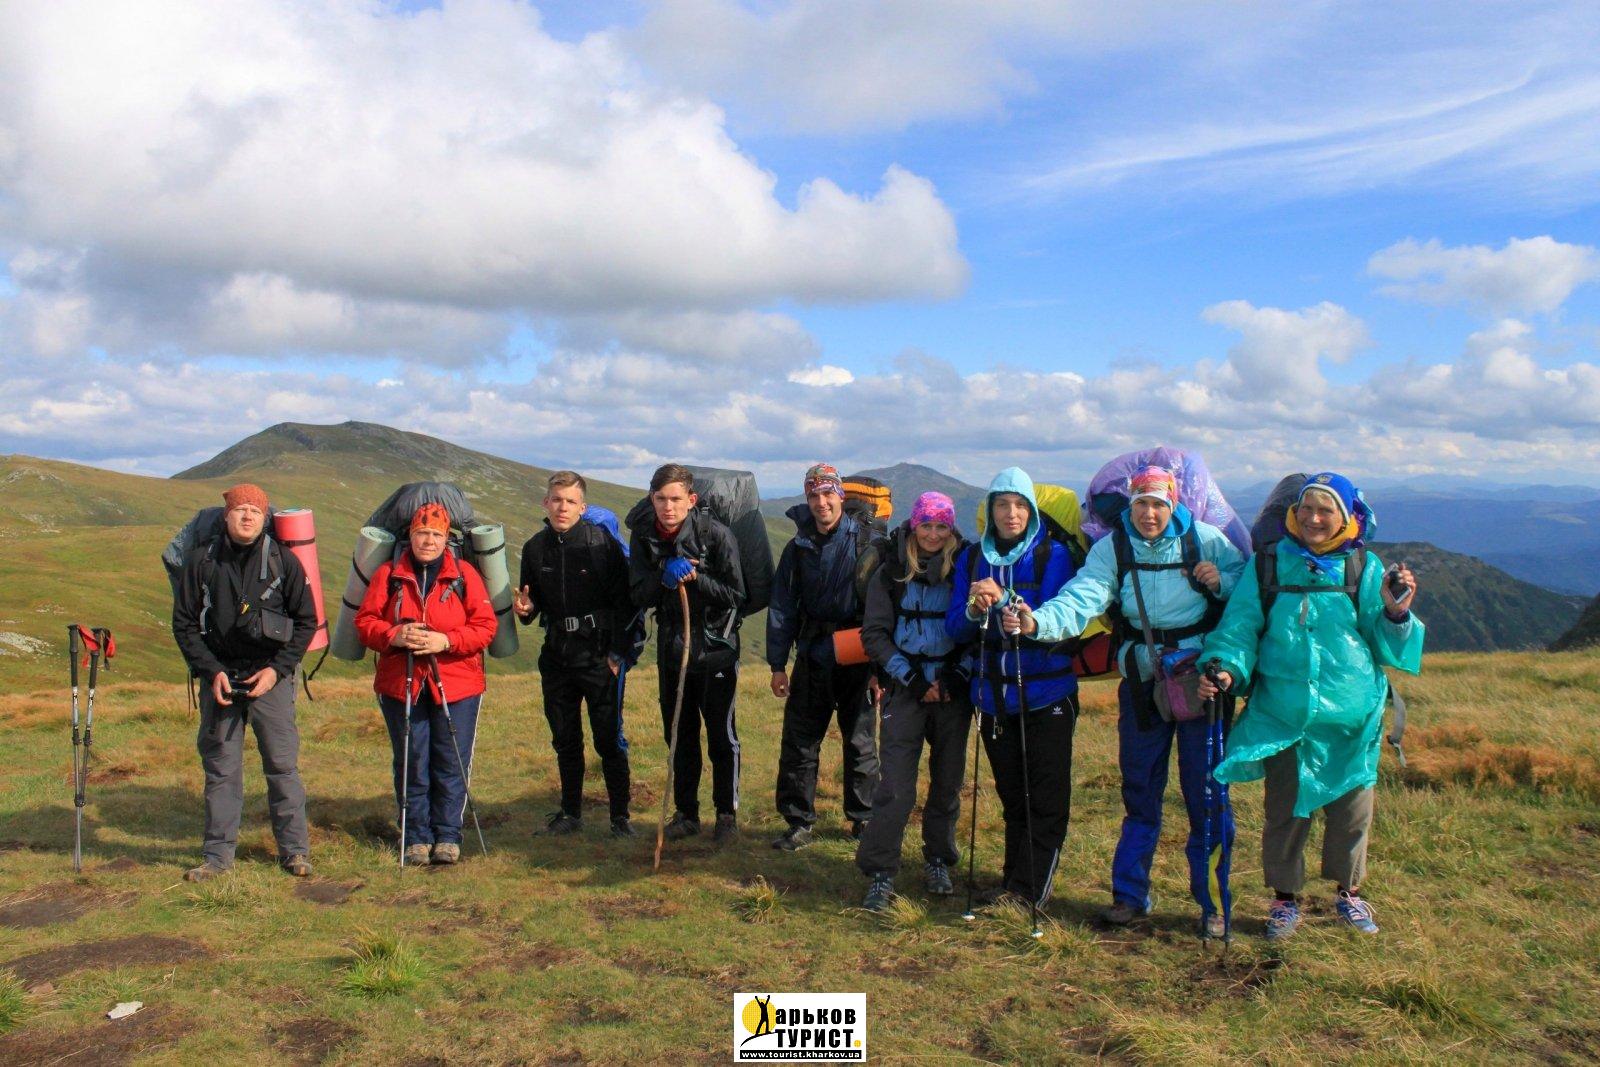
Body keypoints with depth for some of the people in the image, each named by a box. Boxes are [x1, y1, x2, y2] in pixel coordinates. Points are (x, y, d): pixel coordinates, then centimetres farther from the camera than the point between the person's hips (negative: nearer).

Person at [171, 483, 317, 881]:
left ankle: (294, 850, 9)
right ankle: (218, 854, 17)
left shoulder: (283, 561, 1)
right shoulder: (201, 563, 4)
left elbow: (307, 620, 3)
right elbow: (183, 624, 7)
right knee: (220, 769, 7)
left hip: (271, 677, -1)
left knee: (283, 766, 0)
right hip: (218, 677, 1)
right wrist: (211, 671, -5)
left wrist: (277, 669, -7)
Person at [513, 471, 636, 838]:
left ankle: (620, 816, 10)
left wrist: (618, 653, -12)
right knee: (565, 740, 13)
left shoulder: (602, 542, -7)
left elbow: (624, 601, -8)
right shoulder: (535, 548, 6)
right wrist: (525, 609, -7)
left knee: (609, 739, -1)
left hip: (600, 655, -5)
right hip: (557, 656, 5)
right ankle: (570, 813, 26)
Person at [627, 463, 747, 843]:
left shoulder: (716, 534, -15)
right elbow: (639, 595, -2)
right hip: (672, 647, 4)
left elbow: (736, 594, -12)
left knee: (721, 735, 2)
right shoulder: (643, 534, -4)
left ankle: (727, 813, 17)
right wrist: (664, 579, -22)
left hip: (715, 645, -4)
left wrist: (694, 578, -26)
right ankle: (686, 812, 25)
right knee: (680, 734, 12)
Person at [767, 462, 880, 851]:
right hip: (812, 657, 3)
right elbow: (782, 607, 8)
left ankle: (864, 818, 25)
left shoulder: (865, 541, -4)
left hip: (857, 658, -3)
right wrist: (777, 664, 4)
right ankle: (798, 822, 15)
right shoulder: (797, 548, 7)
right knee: (798, 742, 3)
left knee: (860, 740, 9)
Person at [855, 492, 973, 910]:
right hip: (905, 690, -1)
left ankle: (938, 861, 27)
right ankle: (880, 874, 0)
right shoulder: (891, 573, 2)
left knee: (948, 782, 10)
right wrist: (911, 677, -9)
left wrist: (959, 674, -9)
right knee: (896, 786, -7)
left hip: (953, 689, 2)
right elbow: (874, 634, 0)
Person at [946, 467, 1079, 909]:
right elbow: (955, 628, 2)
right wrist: (973, 610, -20)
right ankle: (1013, 881, 25)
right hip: (994, 697, 3)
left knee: (1046, 801, -2)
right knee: (1012, 799, 14)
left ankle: (1027, 893, 6)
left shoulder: (1052, 554, -4)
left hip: (1046, 695, -3)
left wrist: (1004, 600, -26)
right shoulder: (972, 558, 6)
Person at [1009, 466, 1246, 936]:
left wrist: (1220, 581, -18)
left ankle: (1213, 902, 17)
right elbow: (1081, 600, -20)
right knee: (1139, 792, 11)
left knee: (1207, 794, 2)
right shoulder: (1112, 548, -5)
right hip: (1141, 682, 2)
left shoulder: (1205, 540, -6)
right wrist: (1037, 621, -39)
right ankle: (1129, 894, 23)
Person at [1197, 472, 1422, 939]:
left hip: (1351, 714, 1)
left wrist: (1395, 613, -14)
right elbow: (1240, 624, 0)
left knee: (1351, 806, 11)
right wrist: (1226, 667, -17)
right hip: (1283, 714, -1)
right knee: (1285, 808, 6)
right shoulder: (1268, 565, 2)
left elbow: (1384, 645, 5)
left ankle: (1349, 890, 34)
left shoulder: (1365, 569, 4)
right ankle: (1285, 896, 25)